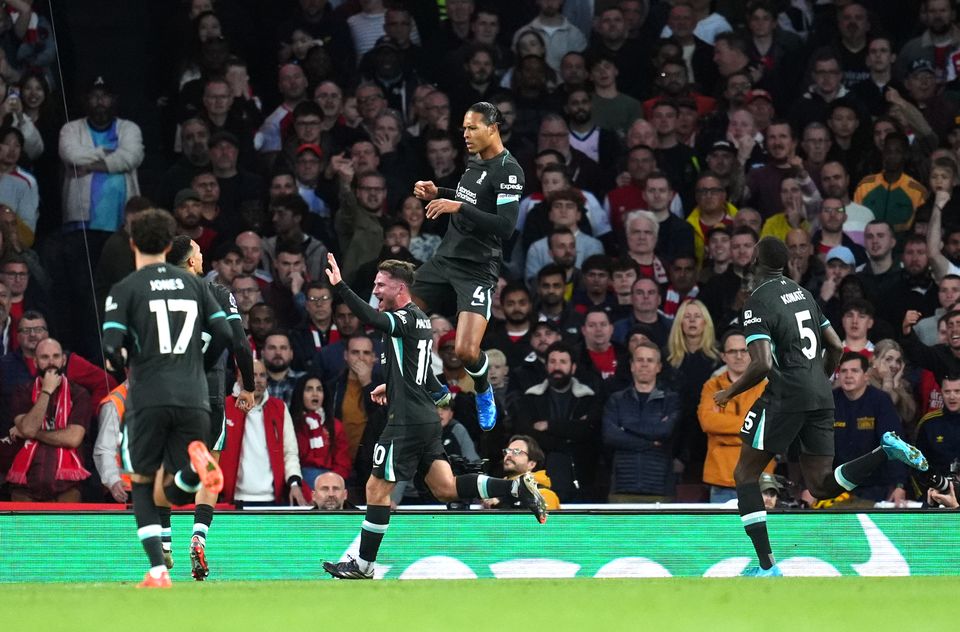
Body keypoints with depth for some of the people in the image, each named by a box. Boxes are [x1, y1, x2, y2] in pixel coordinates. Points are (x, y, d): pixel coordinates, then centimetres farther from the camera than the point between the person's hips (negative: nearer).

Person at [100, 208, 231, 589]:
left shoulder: (125, 290, 1)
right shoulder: (193, 284, 12)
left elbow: (112, 348, -9)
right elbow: (227, 335, 6)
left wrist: (120, 364, 15)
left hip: (149, 400, -3)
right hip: (194, 398, 3)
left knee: (141, 485, 15)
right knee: (177, 494, 10)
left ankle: (158, 571, -1)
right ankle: (196, 462, -26)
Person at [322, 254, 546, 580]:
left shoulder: (407, 318, -13)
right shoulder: (420, 319, 16)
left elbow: (372, 319, -34)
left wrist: (340, 286, -41)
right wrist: (392, 387, 32)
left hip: (407, 421, -9)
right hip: (428, 417, 9)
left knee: (377, 489, -1)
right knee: (445, 489, 8)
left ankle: (363, 565, 4)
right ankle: (517, 487, -1)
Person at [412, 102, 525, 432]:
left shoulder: (508, 171, -17)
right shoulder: (475, 160, 8)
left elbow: (506, 226, -25)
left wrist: (458, 207, -28)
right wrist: (437, 193, 8)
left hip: (477, 268, -8)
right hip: (446, 256, 8)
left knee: (466, 351, -18)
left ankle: (484, 393, 16)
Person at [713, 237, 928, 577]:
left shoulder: (758, 302, -9)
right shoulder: (804, 294, 16)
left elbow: (762, 365, -18)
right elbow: (836, 347, 19)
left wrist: (730, 392, -4)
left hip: (786, 396, -7)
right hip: (820, 396, 7)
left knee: (745, 475, 7)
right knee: (821, 486, 9)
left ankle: (767, 566, -1)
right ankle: (886, 450, -13)